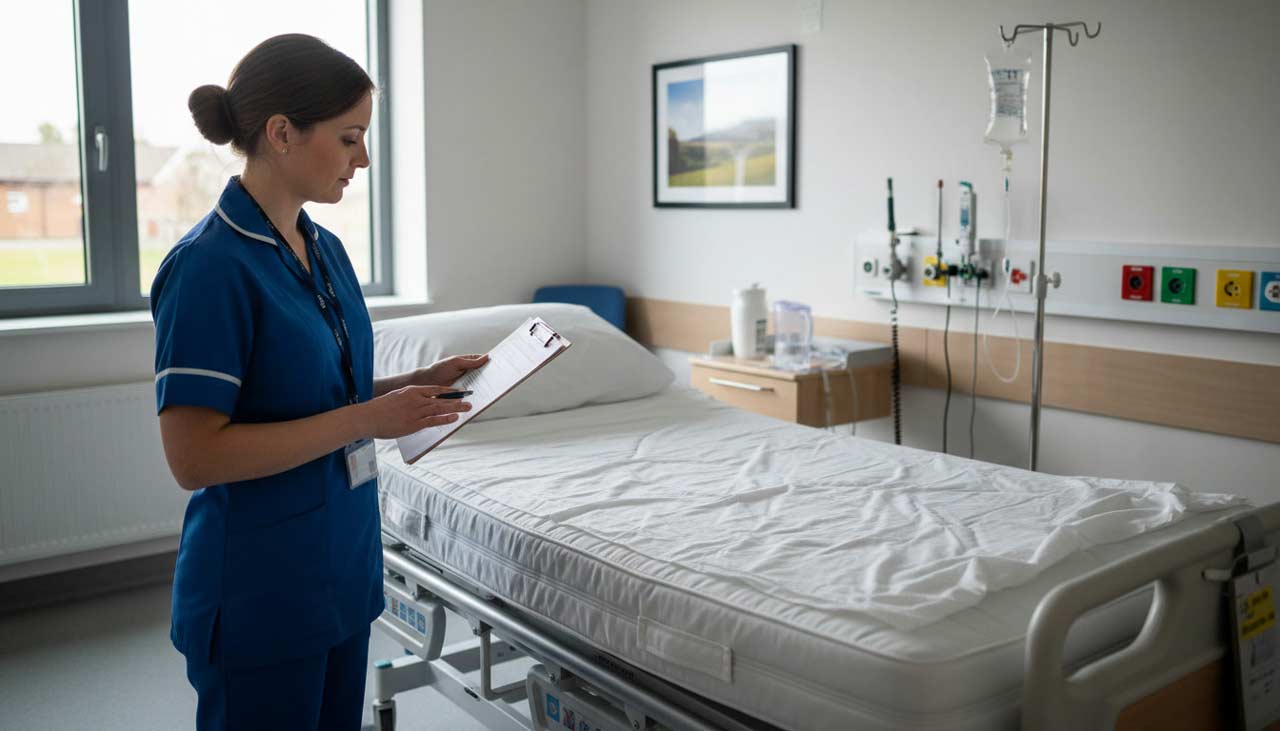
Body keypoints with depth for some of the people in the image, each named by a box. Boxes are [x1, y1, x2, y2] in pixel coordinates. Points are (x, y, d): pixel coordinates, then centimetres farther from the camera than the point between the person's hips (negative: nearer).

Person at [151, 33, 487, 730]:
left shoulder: (324, 249, 6)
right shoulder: (212, 265, -19)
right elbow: (193, 455, -22)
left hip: (342, 567, 8)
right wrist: (366, 419, -23)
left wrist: (418, 383, 0)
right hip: (261, 589, -8)